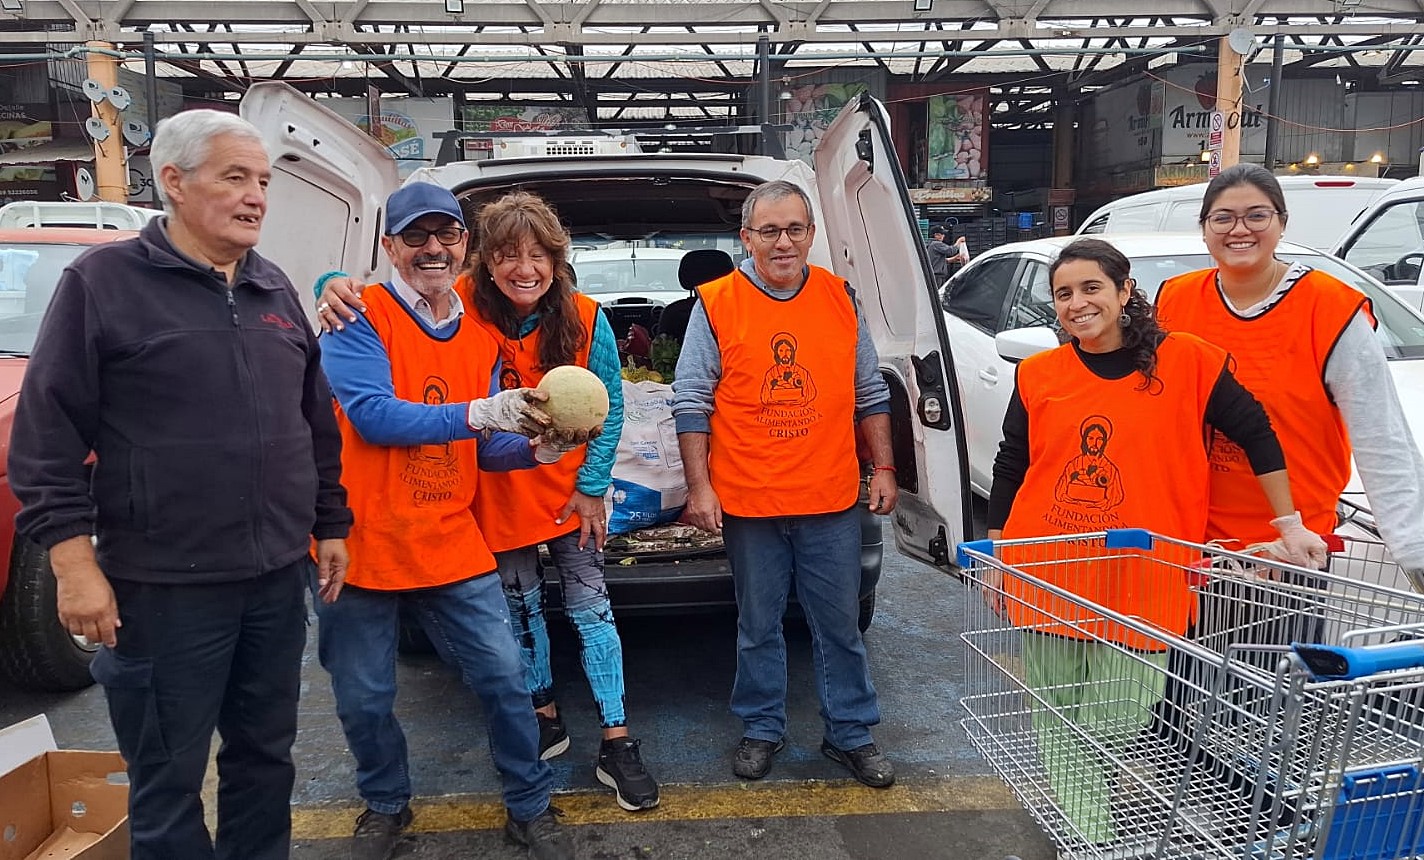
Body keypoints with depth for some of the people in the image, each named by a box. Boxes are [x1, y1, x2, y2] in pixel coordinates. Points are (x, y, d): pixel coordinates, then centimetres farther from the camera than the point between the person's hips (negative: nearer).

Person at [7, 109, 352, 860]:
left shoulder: (275, 290, 11)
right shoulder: (103, 281, -5)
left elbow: (317, 422, 16)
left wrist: (330, 524, 14)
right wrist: (73, 560, -13)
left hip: (278, 579, 5)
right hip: (163, 587, -5)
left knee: (265, 756, 17)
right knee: (169, 779, 9)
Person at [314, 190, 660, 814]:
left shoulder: (585, 318, -13)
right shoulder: (463, 305, -15)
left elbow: (609, 408, -5)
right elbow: (384, 298, -9)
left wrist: (591, 486, -7)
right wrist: (340, 289, -32)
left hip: (570, 494, -1)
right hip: (498, 495, 1)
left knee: (591, 610, 3)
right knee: (521, 609, 15)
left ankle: (616, 744, 13)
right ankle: (546, 719, 35)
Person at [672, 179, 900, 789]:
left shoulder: (840, 298, 5)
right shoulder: (716, 305, -4)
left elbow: (870, 392, 13)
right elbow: (692, 401, -3)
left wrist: (883, 468, 9)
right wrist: (699, 488, -7)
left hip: (831, 499, 2)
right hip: (748, 502, -2)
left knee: (839, 625, 12)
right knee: (759, 627, 12)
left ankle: (850, 734, 28)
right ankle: (761, 730, 31)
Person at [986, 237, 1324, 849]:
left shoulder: (1184, 360, -3)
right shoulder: (1038, 374, 3)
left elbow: (1255, 433, 5)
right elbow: (1009, 470, 10)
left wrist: (1290, 527, 5)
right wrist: (995, 559, 11)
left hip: (1138, 582, -2)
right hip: (1044, 577, 3)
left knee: (1119, 723, 1)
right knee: (1057, 722, 10)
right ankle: (1085, 836, 27)